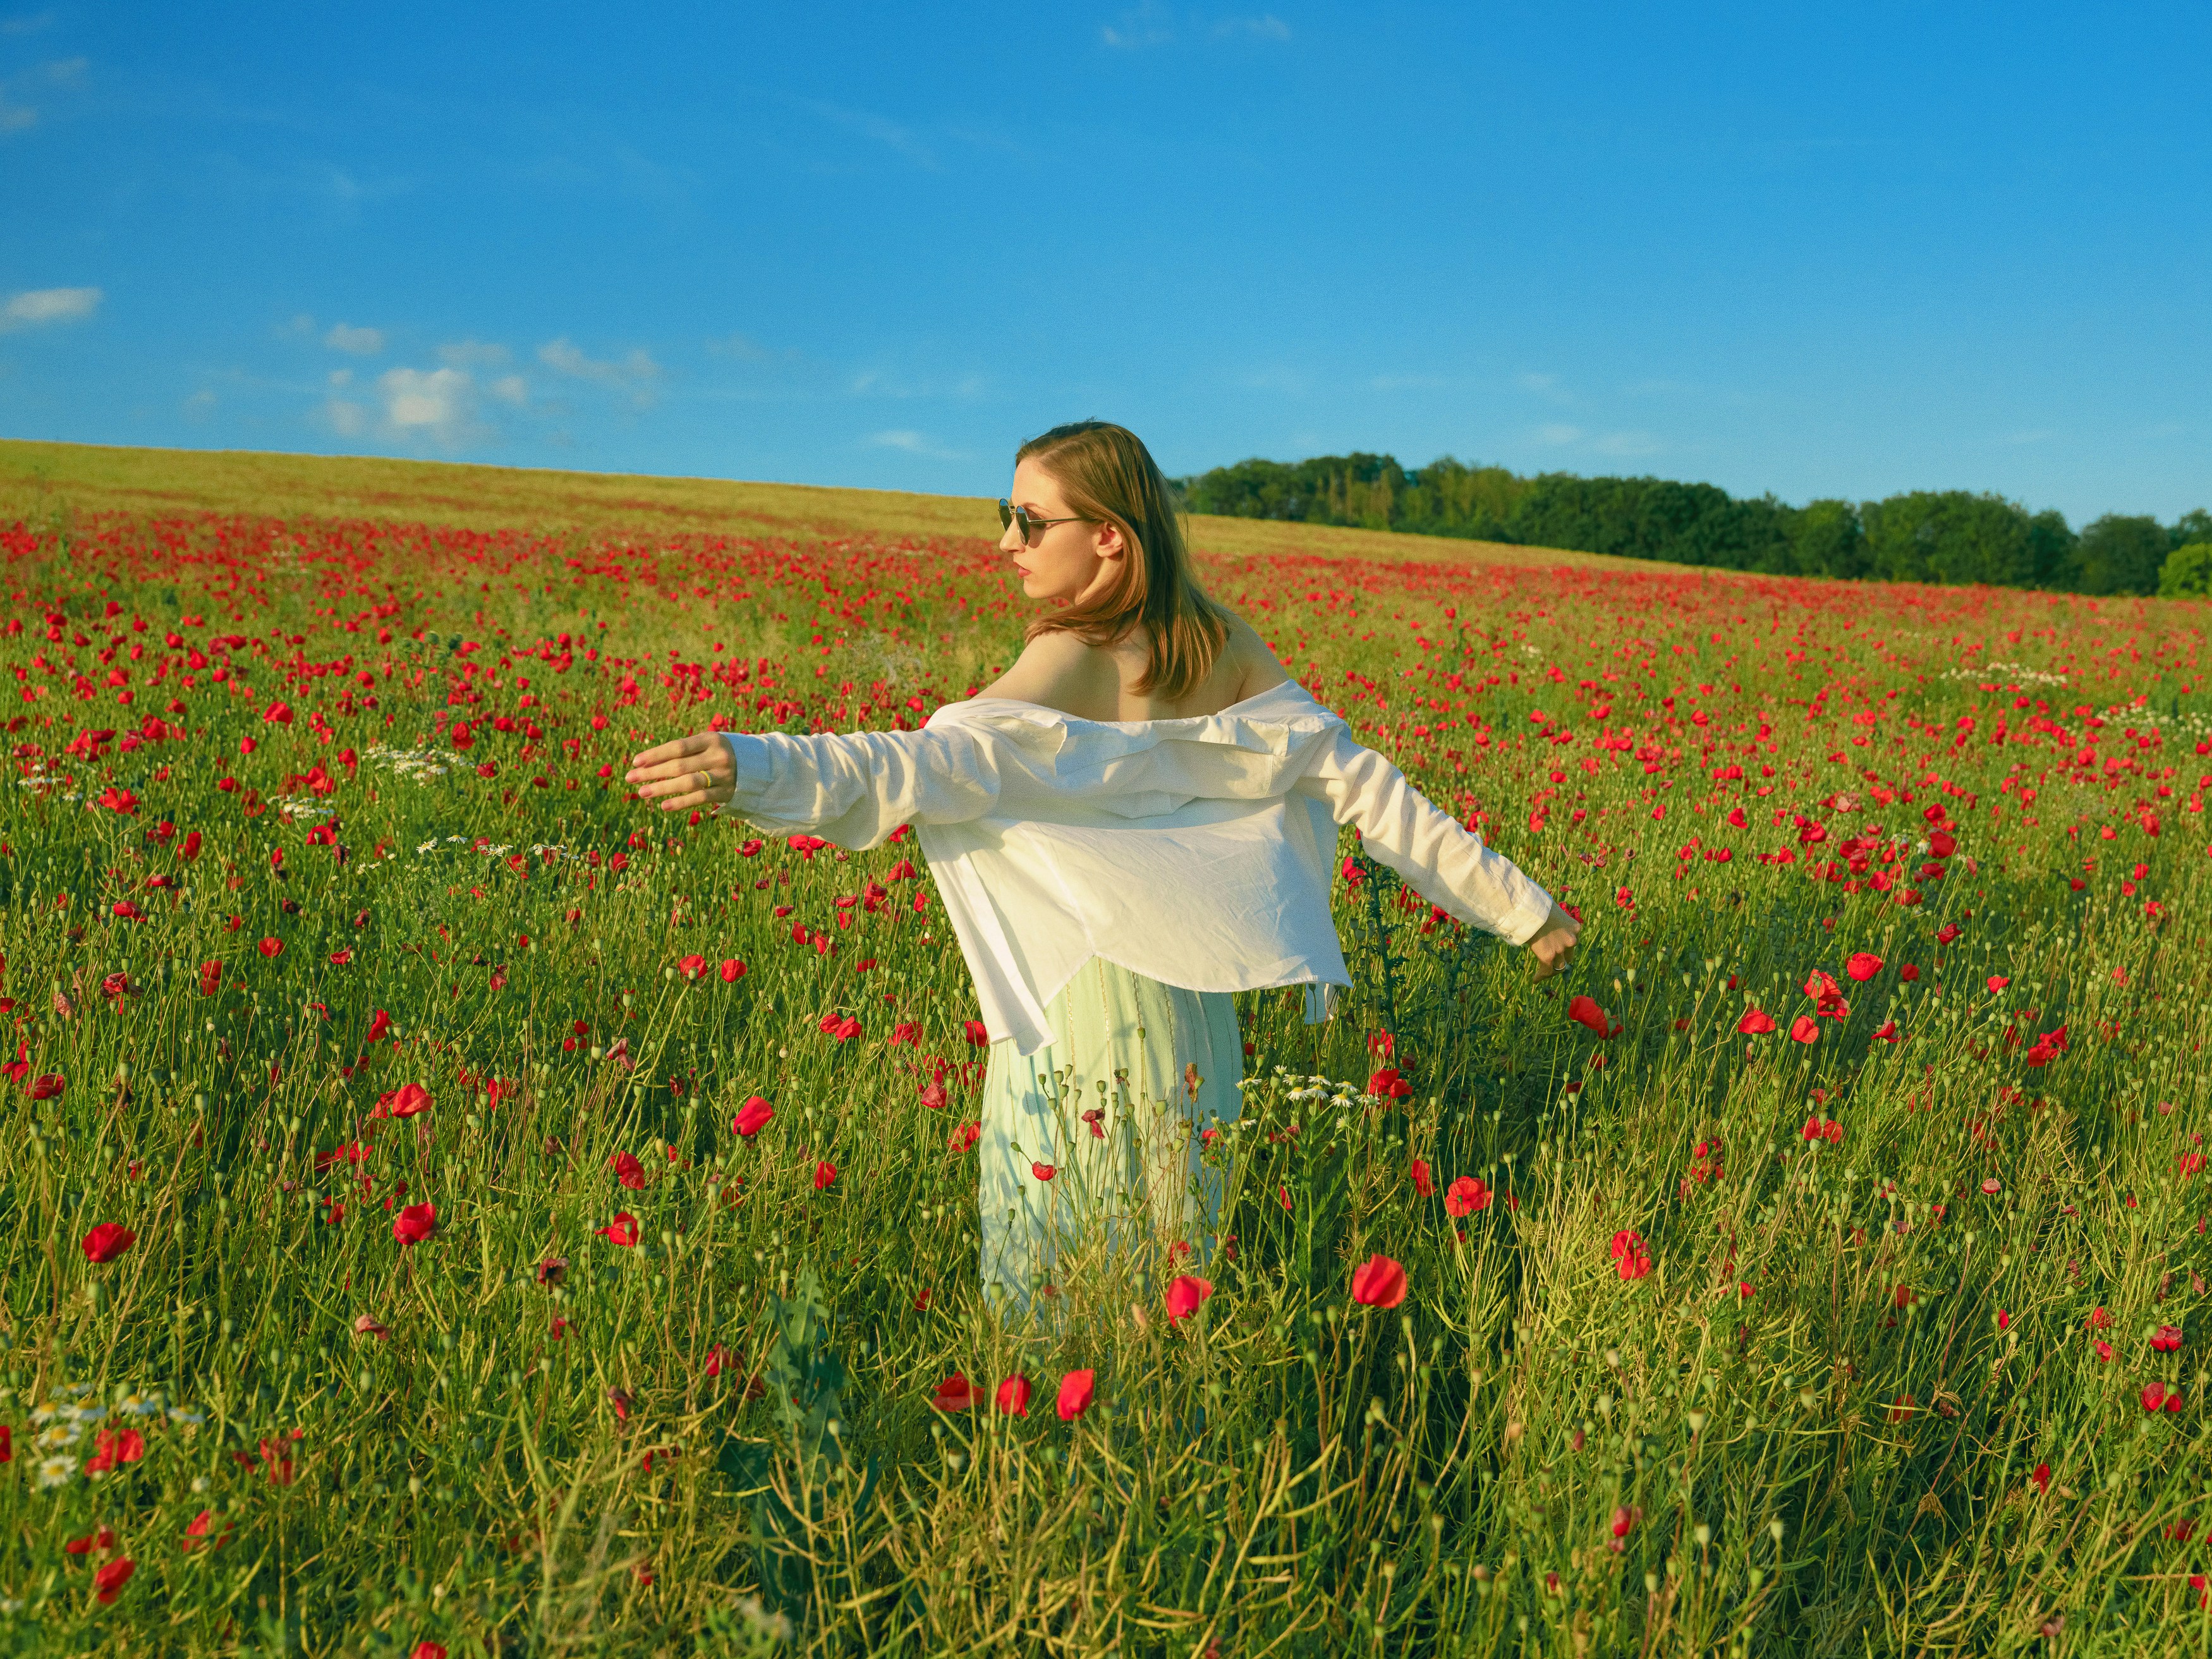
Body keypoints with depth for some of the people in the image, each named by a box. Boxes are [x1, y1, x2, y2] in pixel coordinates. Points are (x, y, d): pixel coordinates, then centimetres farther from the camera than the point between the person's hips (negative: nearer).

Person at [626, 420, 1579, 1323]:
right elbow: (1359, 780, 0)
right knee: (1171, 1242, 19)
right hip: (1191, 990, 6)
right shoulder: (1224, 648, 0)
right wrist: (1521, 907, 7)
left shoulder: (1070, 665, -19)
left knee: (1050, 1262, 9)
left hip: (1078, 999, -6)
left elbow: (953, 762, -37)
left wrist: (759, 768, -51)